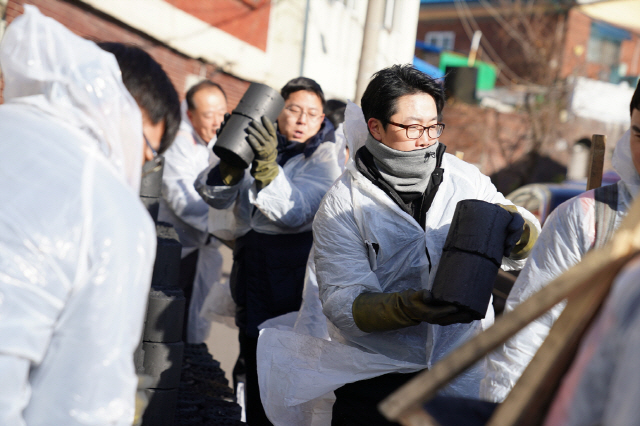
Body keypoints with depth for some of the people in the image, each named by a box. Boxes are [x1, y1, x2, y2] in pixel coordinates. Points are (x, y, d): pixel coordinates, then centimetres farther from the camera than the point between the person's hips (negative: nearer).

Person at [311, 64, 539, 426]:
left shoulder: (465, 178, 2)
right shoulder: (342, 204, -7)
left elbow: (521, 254, 9)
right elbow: (342, 305, -15)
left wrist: (514, 227, -15)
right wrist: (410, 307, -33)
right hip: (376, 378, -2)